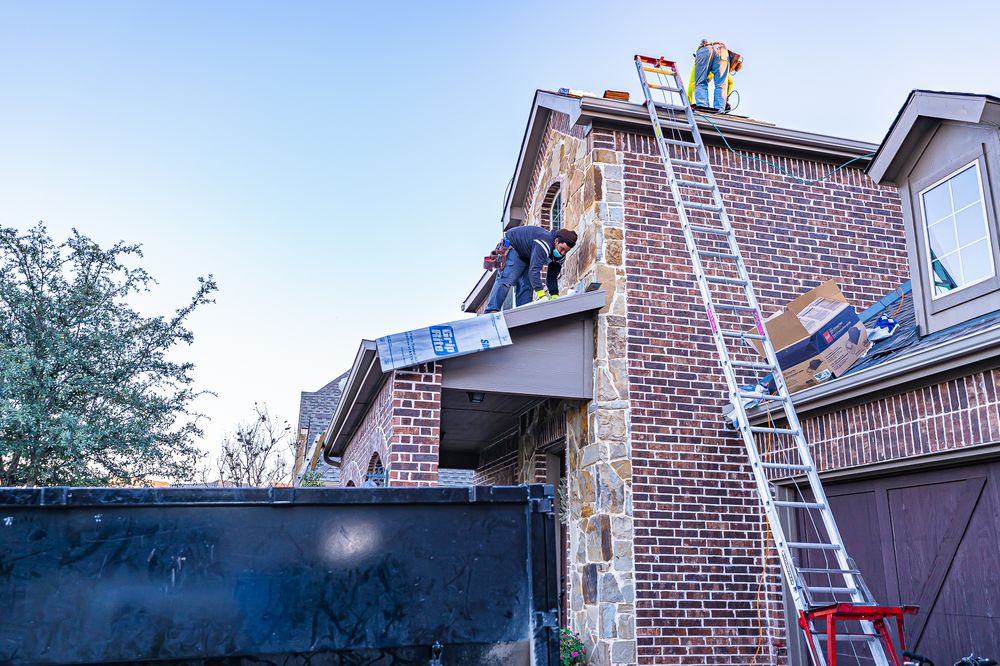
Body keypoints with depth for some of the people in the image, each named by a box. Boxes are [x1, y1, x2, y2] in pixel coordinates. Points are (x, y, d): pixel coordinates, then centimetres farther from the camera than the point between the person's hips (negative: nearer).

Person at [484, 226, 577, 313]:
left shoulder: (560, 256, -13)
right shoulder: (544, 243, -41)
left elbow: (552, 277, -5)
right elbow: (534, 270, -47)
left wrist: (555, 296, -19)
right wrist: (541, 295, -53)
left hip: (527, 257, 9)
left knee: (527, 285, -6)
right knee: (507, 279, -23)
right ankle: (492, 311, -31)